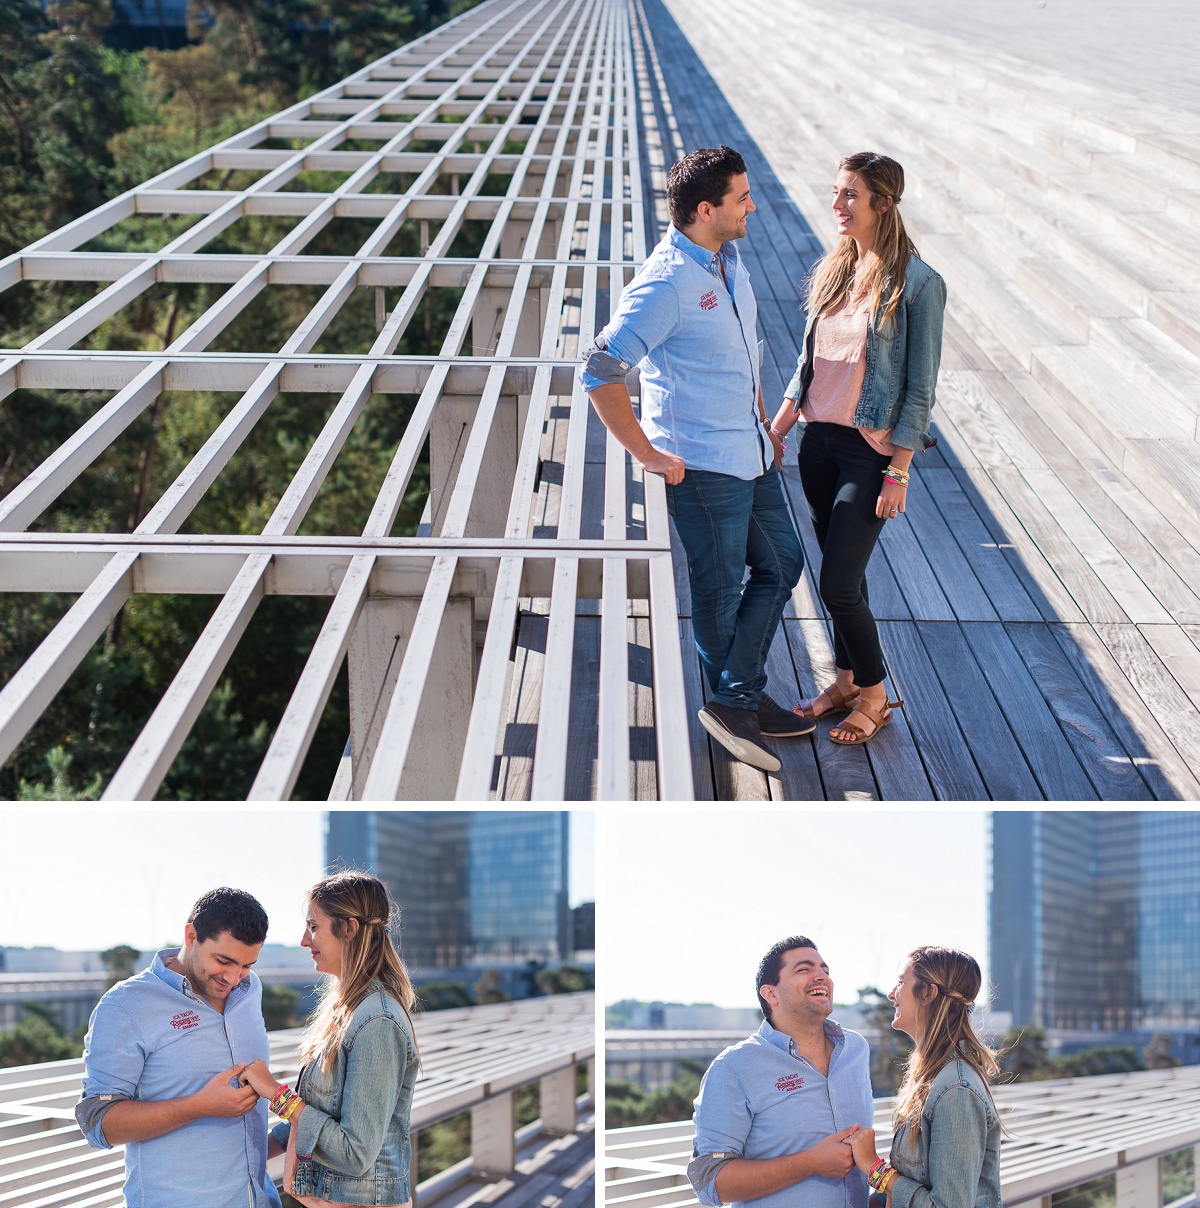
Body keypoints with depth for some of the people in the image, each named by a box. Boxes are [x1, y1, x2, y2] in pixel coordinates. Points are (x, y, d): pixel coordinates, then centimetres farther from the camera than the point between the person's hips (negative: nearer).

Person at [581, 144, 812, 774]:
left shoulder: (729, 261, 6)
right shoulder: (666, 283, -22)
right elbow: (600, 370, -26)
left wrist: (764, 426, 19)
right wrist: (647, 454, -20)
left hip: (751, 455, 9)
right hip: (703, 464, -9)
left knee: (781, 565, 14)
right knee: (719, 589, 5)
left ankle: (738, 701, 18)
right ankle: (737, 703, 22)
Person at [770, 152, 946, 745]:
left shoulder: (918, 284, -14)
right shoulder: (831, 270, 5)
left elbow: (920, 388, -12)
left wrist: (898, 473, -13)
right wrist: (775, 432, 12)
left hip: (872, 450, -6)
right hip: (819, 441, 6)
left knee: (838, 583, -5)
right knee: (840, 573, 16)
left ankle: (874, 696, 14)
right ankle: (846, 681, 31)